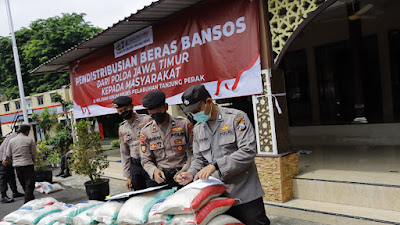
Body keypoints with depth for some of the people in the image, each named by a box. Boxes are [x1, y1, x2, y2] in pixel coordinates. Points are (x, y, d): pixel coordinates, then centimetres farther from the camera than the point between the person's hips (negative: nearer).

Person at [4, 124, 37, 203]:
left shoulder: (11, 141, 7)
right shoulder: (29, 140, -5)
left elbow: (8, 155, 11)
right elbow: (34, 153, 0)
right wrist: (33, 161, 20)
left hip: (16, 165, 5)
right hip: (27, 164, -5)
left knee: (23, 184, 15)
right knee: (29, 184, -2)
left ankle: (31, 199, 24)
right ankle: (28, 202, -7)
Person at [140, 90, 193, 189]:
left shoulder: (184, 124, 0)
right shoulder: (145, 131, 6)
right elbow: (146, 160, 9)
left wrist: (186, 170, -11)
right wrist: (154, 171, -12)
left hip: (184, 177, -1)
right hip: (162, 177, 2)